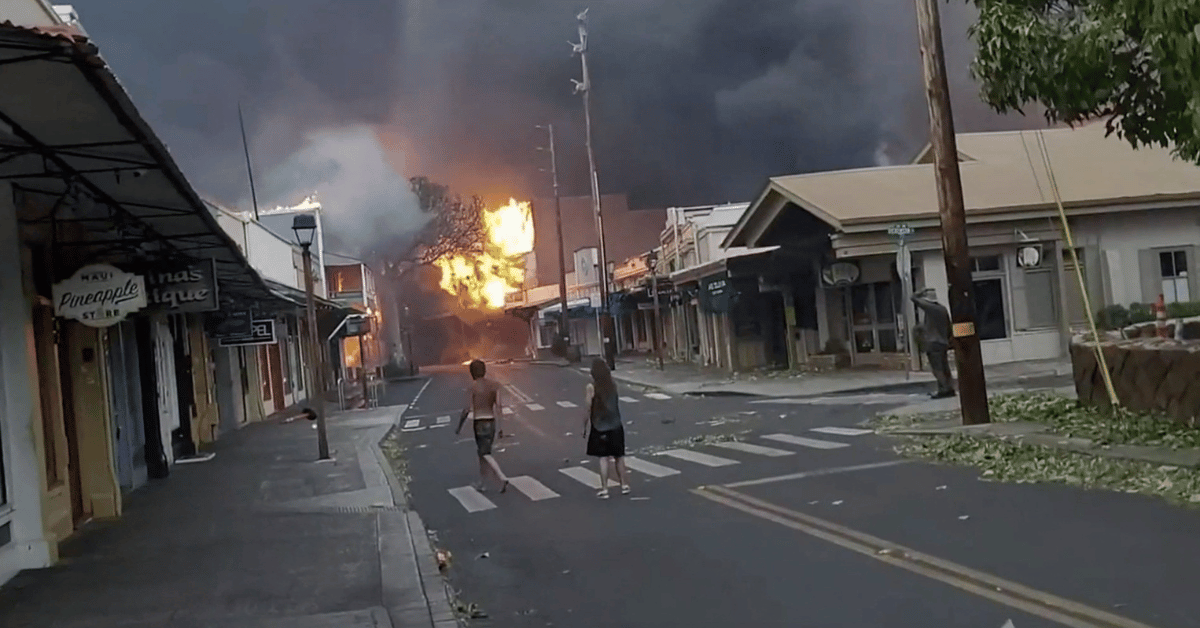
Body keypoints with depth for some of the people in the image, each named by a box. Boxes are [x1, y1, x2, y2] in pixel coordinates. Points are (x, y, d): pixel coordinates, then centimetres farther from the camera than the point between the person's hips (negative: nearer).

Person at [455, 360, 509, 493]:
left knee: (485, 453, -5)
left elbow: (468, 409, -11)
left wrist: (459, 426, 0)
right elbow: (498, 406, -2)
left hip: (479, 423, -6)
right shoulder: (494, 384, 3)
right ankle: (482, 484, 22)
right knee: (482, 451, 18)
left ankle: (502, 477, -25)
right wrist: (500, 427, -1)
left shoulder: (472, 387, -10)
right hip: (492, 421, 6)